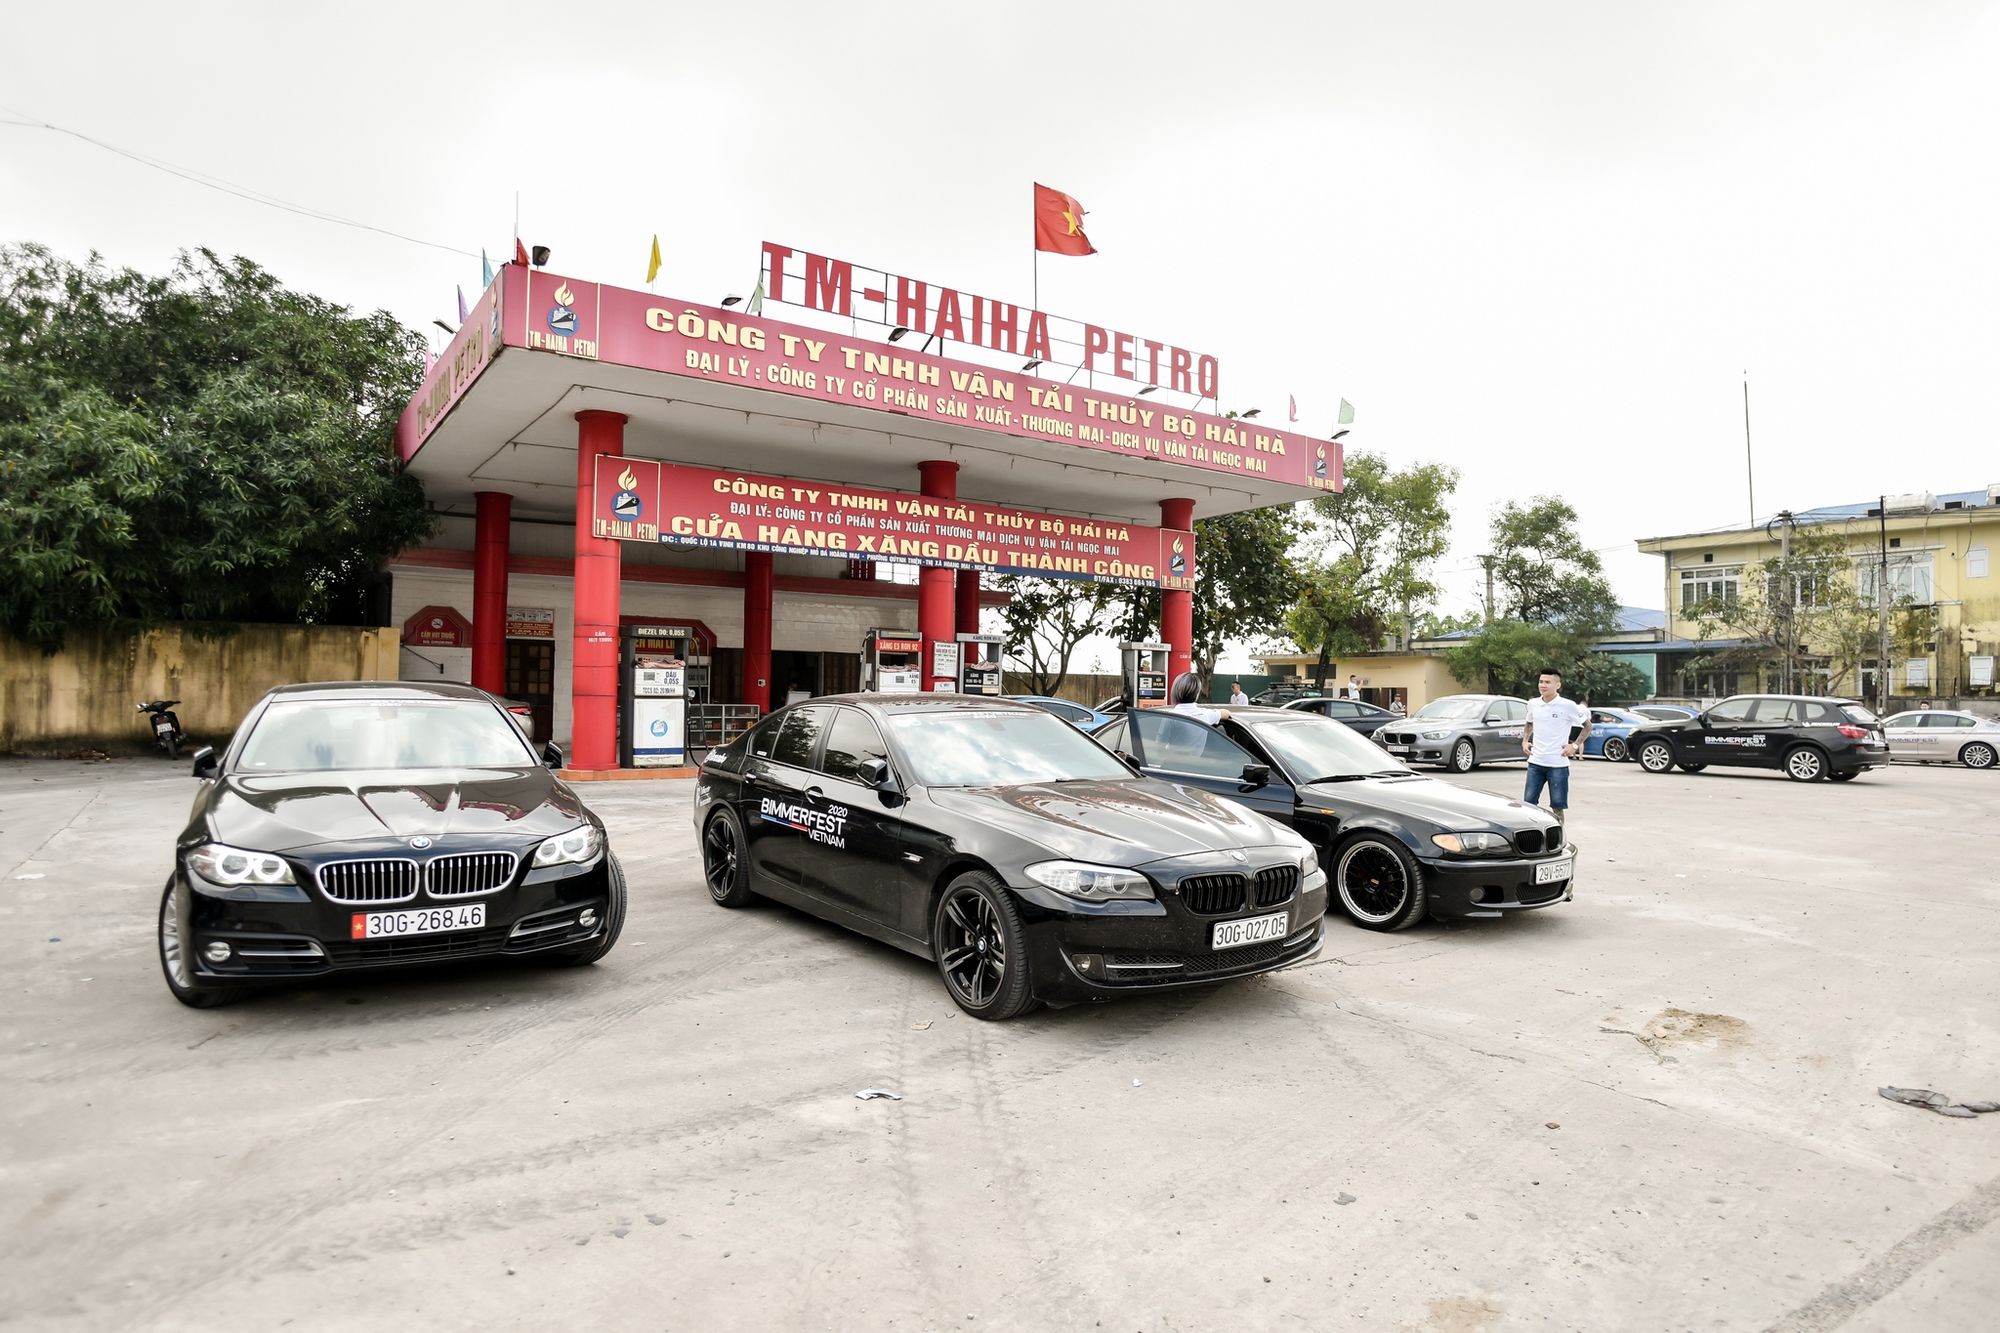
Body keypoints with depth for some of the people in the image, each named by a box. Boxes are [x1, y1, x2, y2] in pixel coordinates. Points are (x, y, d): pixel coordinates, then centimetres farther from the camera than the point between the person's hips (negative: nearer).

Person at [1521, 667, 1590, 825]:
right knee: (1529, 802, 2)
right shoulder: (1533, 704, 5)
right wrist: (1525, 740, 8)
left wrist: (1575, 745, -6)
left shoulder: (1568, 706, -8)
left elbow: (1587, 726, 3)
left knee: (1557, 806, 3)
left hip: (1558, 764, -4)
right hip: (1535, 762, 4)